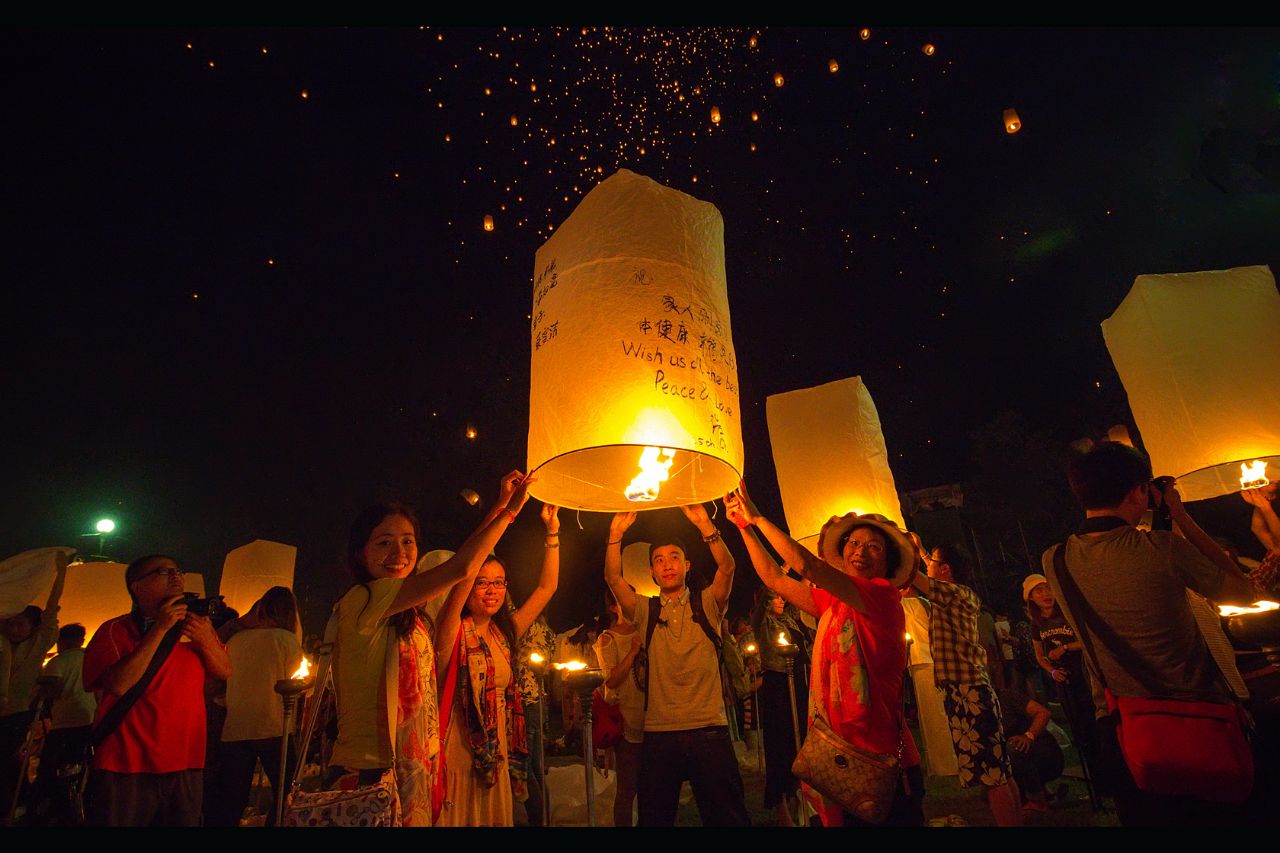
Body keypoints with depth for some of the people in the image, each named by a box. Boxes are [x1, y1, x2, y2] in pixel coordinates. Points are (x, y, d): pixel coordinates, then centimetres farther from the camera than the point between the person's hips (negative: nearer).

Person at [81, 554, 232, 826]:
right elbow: (119, 684, -19)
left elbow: (225, 671, 5)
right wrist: (159, 630, -20)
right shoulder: (115, 630, -5)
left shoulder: (194, 624, 9)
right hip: (126, 766, -4)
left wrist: (206, 639, -13)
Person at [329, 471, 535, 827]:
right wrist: (510, 510, -12)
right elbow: (460, 570, -22)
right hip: (370, 774, -8)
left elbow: (457, 566, 18)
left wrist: (499, 506, 16)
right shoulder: (362, 601, -17)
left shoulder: (410, 615, 8)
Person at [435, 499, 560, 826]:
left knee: (495, 819, 14)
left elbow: (547, 586, 7)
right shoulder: (455, 632, -9)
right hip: (457, 760, -5)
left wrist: (552, 531, 1)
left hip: (495, 760, 5)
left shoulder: (505, 633, 6)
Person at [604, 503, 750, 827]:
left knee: (726, 816, 5)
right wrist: (616, 534, -17)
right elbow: (613, 578, -6)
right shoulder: (645, 610, 8)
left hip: (709, 730, -1)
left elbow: (727, 567, -12)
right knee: (654, 817, 11)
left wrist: (704, 525, -23)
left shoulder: (706, 604, 5)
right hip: (659, 732, 2)